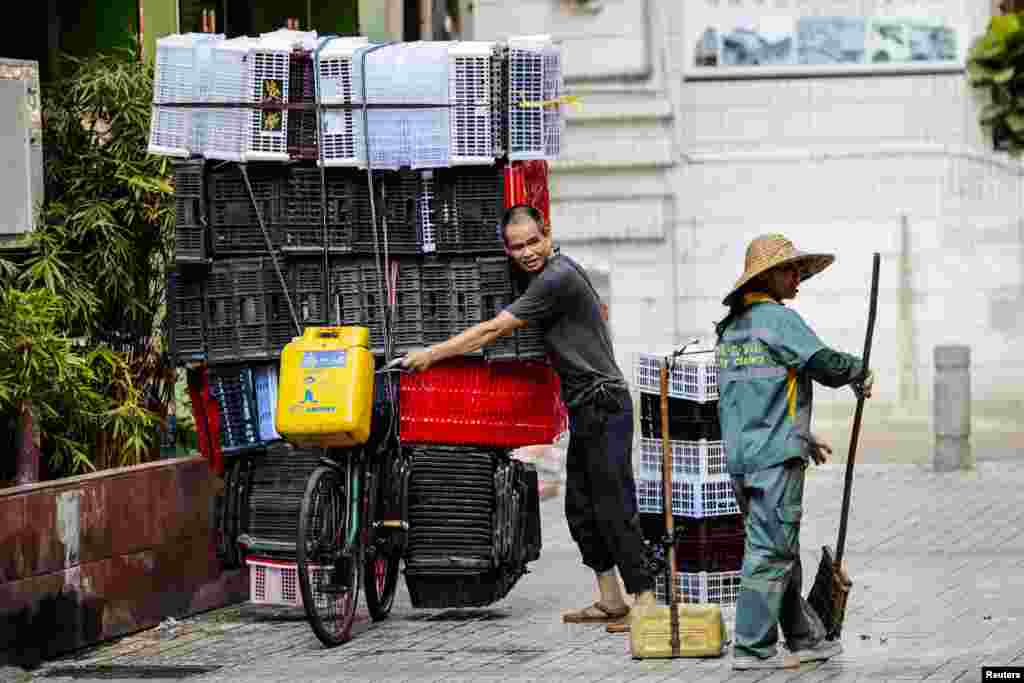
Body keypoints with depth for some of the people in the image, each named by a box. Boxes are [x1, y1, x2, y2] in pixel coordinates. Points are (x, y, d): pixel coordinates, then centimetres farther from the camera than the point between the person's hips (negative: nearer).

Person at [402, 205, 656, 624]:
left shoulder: (556, 279, -17)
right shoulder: (560, 270, 14)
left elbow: (492, 330, -15)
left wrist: (431, 354, -9)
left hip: (603, 405, -11)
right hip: (586, 408, 11)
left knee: (614, 509, -10)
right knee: (580, 509, 11)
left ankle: (644, 598, -8)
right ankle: (610, 601, 16)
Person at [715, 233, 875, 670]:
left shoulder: (731, 327, 17)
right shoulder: (778, 318, -10)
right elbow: (824, 363, -17)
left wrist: (801, 437, 27)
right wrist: (860, 373, 4)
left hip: (739, 455, 9)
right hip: (776, 457, -9)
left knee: (781, 551, 15)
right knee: (770, 551, -5)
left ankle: (805, 638, 23)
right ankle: (752, 649, -5)